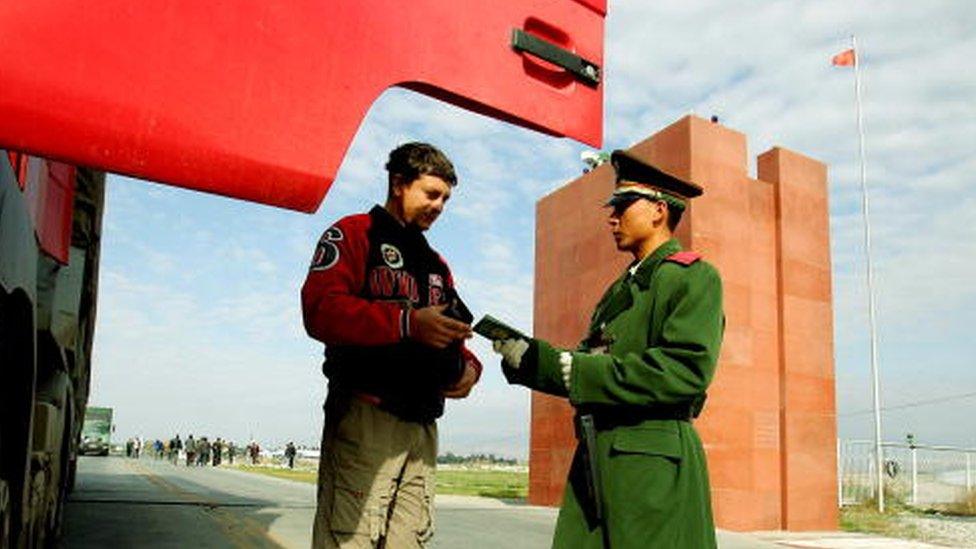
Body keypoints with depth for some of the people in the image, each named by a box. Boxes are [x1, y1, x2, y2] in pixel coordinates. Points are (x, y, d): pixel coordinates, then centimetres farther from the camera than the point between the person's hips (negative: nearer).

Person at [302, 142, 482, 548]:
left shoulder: (435, 264, 26)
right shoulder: (354, 234, 4)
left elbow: (452, 337, 27)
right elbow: (320, 309, -13)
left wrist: (468, 366, 3)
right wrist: (407, 322, -21)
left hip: (422, 426, 7)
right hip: (365, 417, -7)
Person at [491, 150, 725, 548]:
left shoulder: (694, 277, -2)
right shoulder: (620, 289, 23)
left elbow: (687, 372, -16)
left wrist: (584, 371, -15)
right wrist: (529, 357, 1)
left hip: (654, 469, -7)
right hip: (594, 462, 7)